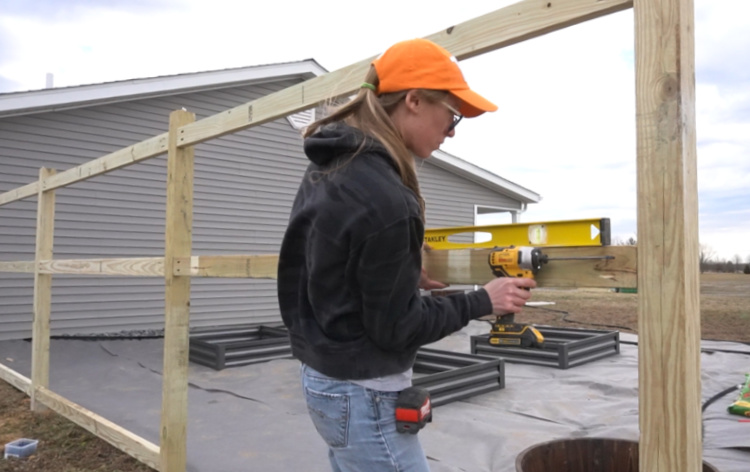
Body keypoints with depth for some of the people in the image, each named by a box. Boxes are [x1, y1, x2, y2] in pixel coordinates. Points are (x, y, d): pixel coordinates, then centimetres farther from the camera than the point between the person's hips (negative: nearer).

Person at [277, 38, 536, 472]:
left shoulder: (330, 165, 1)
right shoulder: (384, 199, -27)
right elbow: (394, 328, -19)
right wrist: (483, 301, -10)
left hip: (325, 374, 9)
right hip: (364, 392, -9)